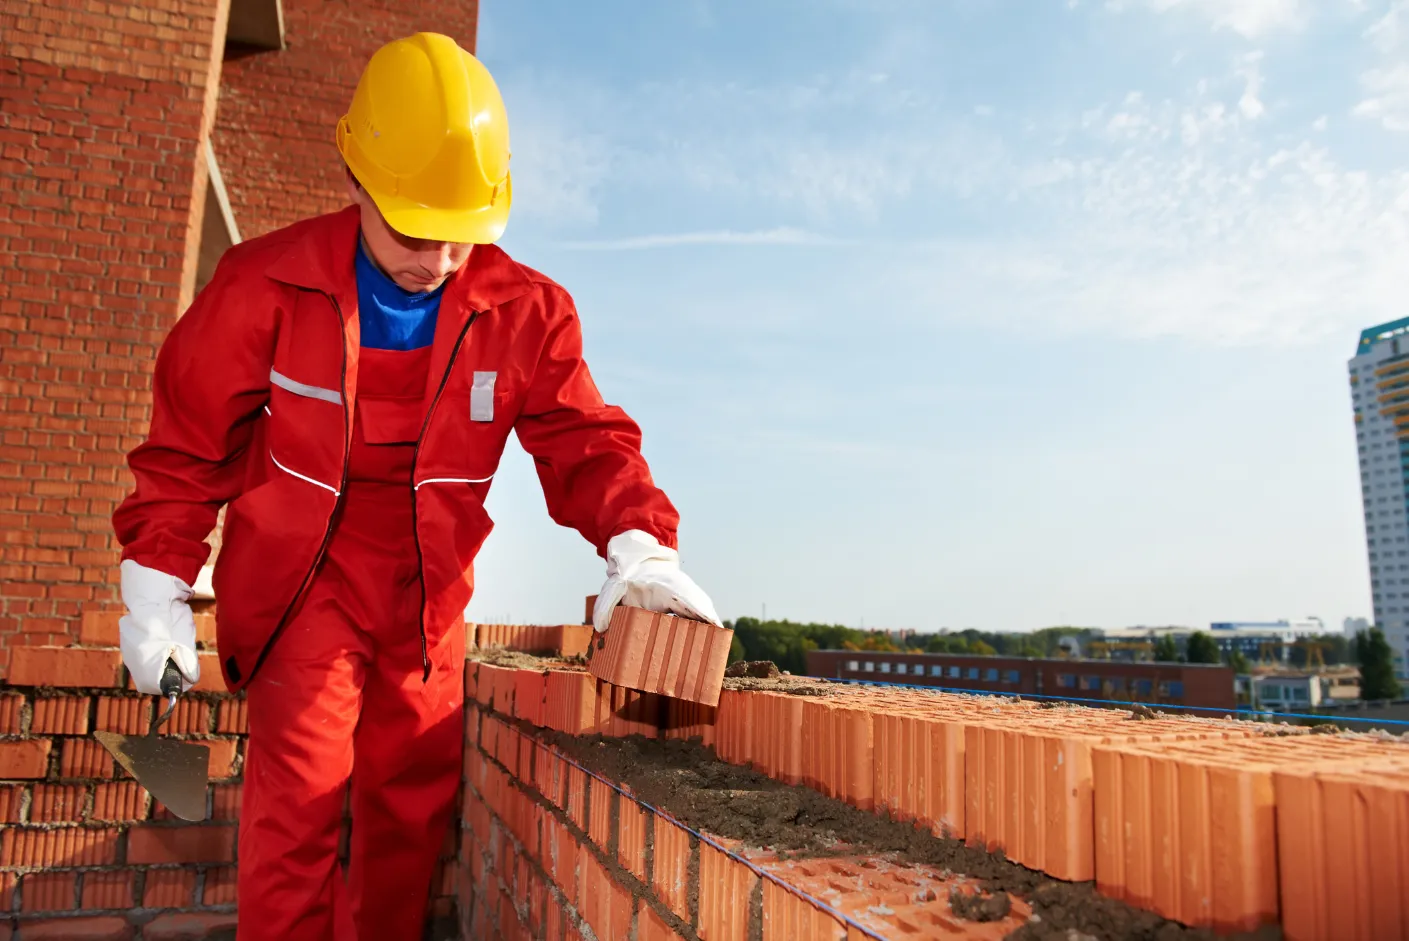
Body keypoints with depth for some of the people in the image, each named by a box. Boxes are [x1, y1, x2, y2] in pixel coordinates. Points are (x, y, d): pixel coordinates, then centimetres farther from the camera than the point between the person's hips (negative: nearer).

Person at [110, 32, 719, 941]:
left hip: (427, 591, 3)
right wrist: (157, 592, -4)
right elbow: (189, 442, -4)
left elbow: (583, 440, -10)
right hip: (301, 574, -2)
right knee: (299, 793, -10)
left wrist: (638, 543, -28)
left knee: (417, 799, 10)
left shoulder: (526, 311, -9)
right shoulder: (266, 285, -12)